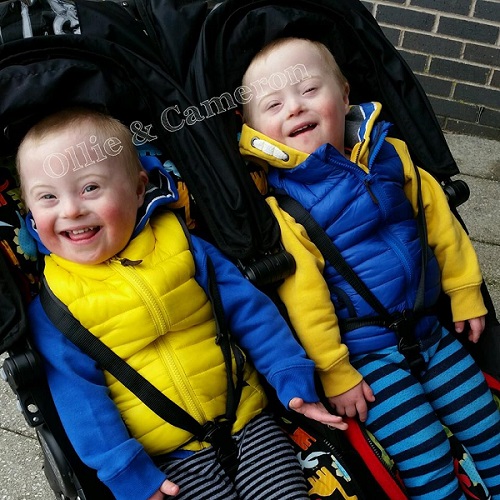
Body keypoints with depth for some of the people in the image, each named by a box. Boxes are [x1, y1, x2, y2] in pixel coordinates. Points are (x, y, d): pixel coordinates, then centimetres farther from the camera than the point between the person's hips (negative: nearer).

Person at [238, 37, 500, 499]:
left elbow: (441, 225, 7)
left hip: (432, 330, 6)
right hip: (369, 353, -5)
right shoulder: (280, 205, -18)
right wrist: (335, 373, -12)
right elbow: (304, 297, -16)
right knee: (427, 461, -4)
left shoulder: (391, 156, -2)